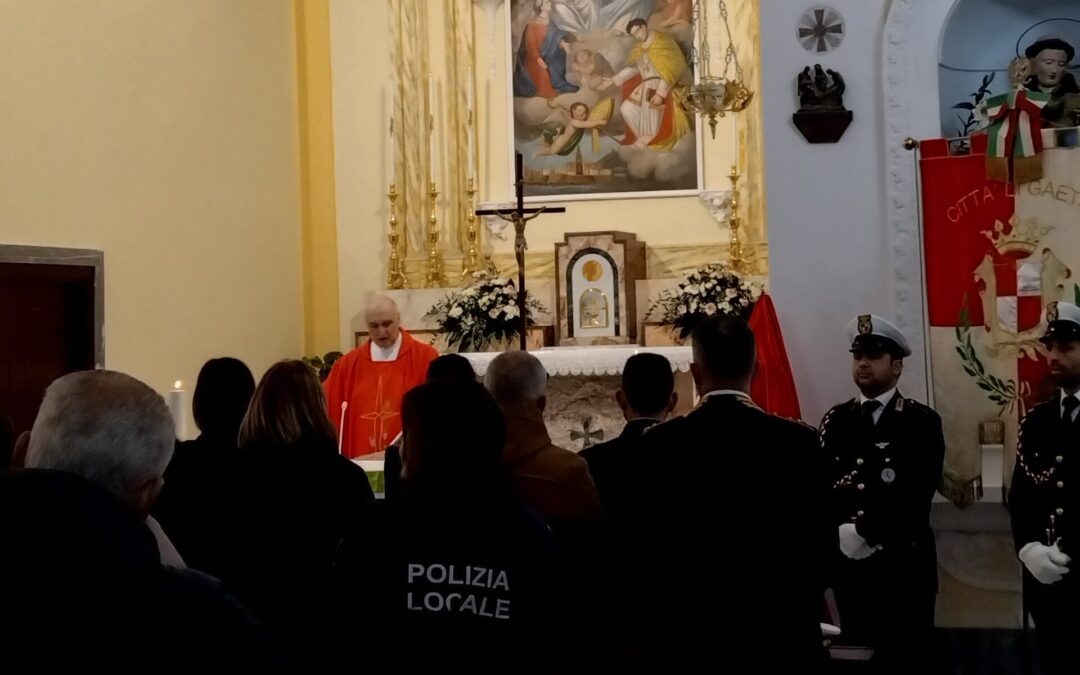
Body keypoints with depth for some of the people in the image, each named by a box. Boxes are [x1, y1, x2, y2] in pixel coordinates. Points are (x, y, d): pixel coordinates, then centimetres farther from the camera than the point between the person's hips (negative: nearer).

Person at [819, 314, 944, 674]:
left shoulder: (922, 422, -1)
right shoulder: (835, 420, 11)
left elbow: (917, 494, -12)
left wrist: (864, 532, -16)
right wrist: (842, 533, -14)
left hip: (905, 562, -3)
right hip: (848, 561, 3)